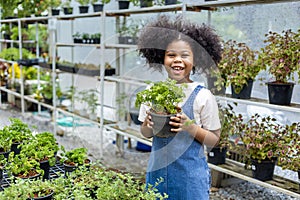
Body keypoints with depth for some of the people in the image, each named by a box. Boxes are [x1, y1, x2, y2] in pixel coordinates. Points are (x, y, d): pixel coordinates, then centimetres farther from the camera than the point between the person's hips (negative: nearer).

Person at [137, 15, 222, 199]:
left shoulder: (203, 96, -11)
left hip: (190, 173, -3)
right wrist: (148, 125, -13)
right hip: (158, 169, 3)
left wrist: (190, 127, -22)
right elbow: (146, 134, 8)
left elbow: (214, 139, -6)